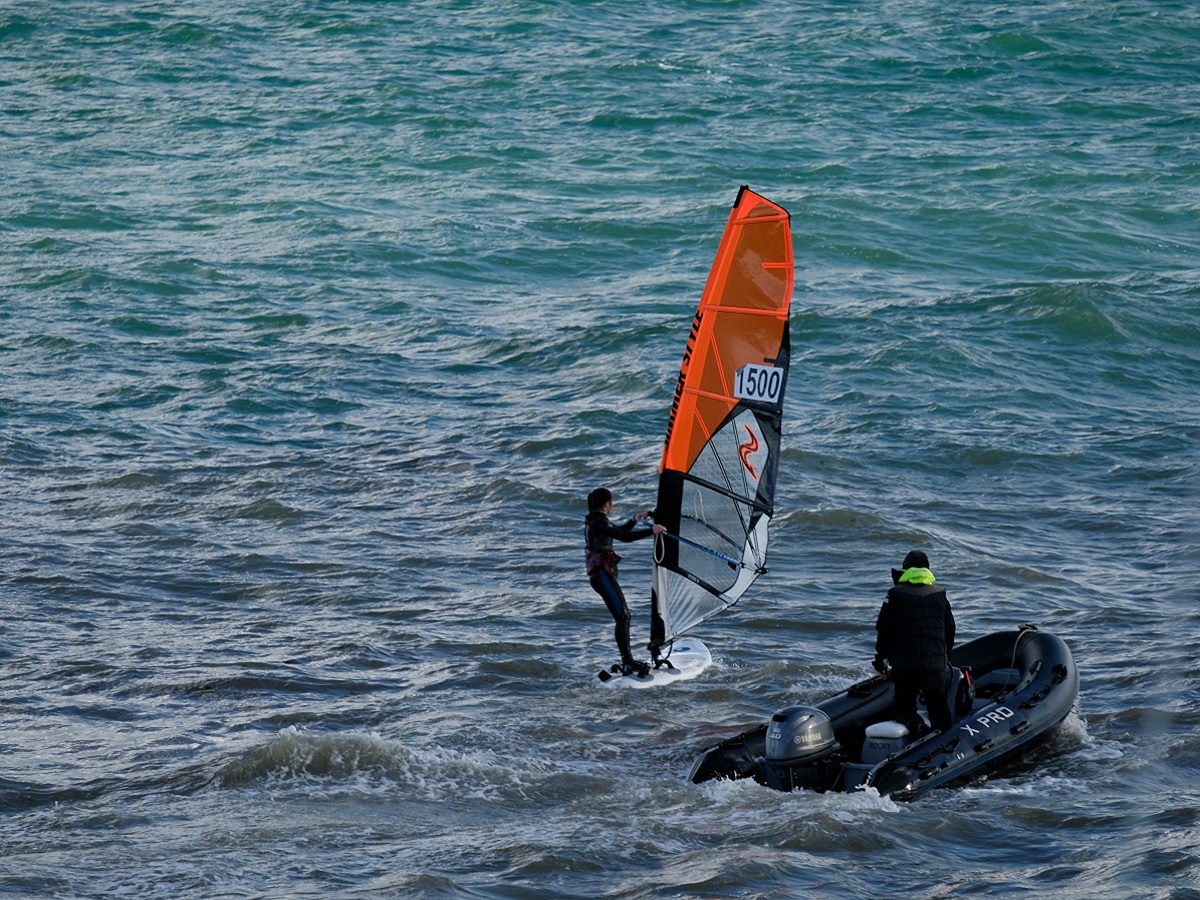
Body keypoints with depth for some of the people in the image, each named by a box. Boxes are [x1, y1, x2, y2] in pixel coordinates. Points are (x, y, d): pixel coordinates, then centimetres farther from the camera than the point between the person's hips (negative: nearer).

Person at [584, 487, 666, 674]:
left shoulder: (596, 522, 16)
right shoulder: (597, 523, -15)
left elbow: (618, 531, 33)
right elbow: (624, 537, -22)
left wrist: (634, 520, 24)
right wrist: (652, 531, -18)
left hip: (603, 573, 11)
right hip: (602, 573, -11)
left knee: (624, 615, 12)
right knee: (621, 616, -15)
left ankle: (628, 660, 13)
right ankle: (627, 662, -20)